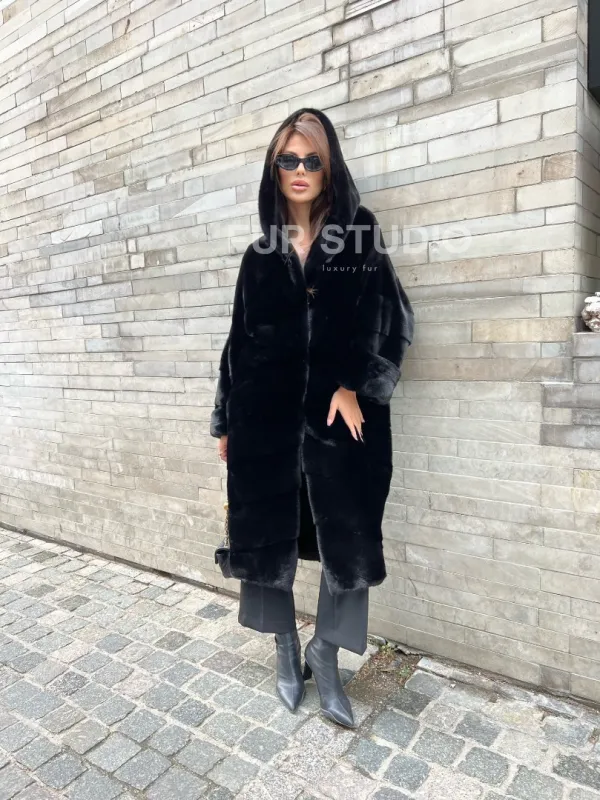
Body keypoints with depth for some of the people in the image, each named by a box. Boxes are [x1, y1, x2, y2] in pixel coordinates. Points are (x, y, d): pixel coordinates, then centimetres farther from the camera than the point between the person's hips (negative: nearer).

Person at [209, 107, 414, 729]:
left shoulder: (360, 239, 7)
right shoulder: (259, 256, 12)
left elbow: (393, 321, 2)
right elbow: (239, 339, 12)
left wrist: (354, 385, -12)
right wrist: (225, 420, 10)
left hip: (342, 416, -1)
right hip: (268, 417, 2)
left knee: (349, 540, 0)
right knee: (266, 533, 7)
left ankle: (324, 654, 25)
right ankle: (287, 648, 30)